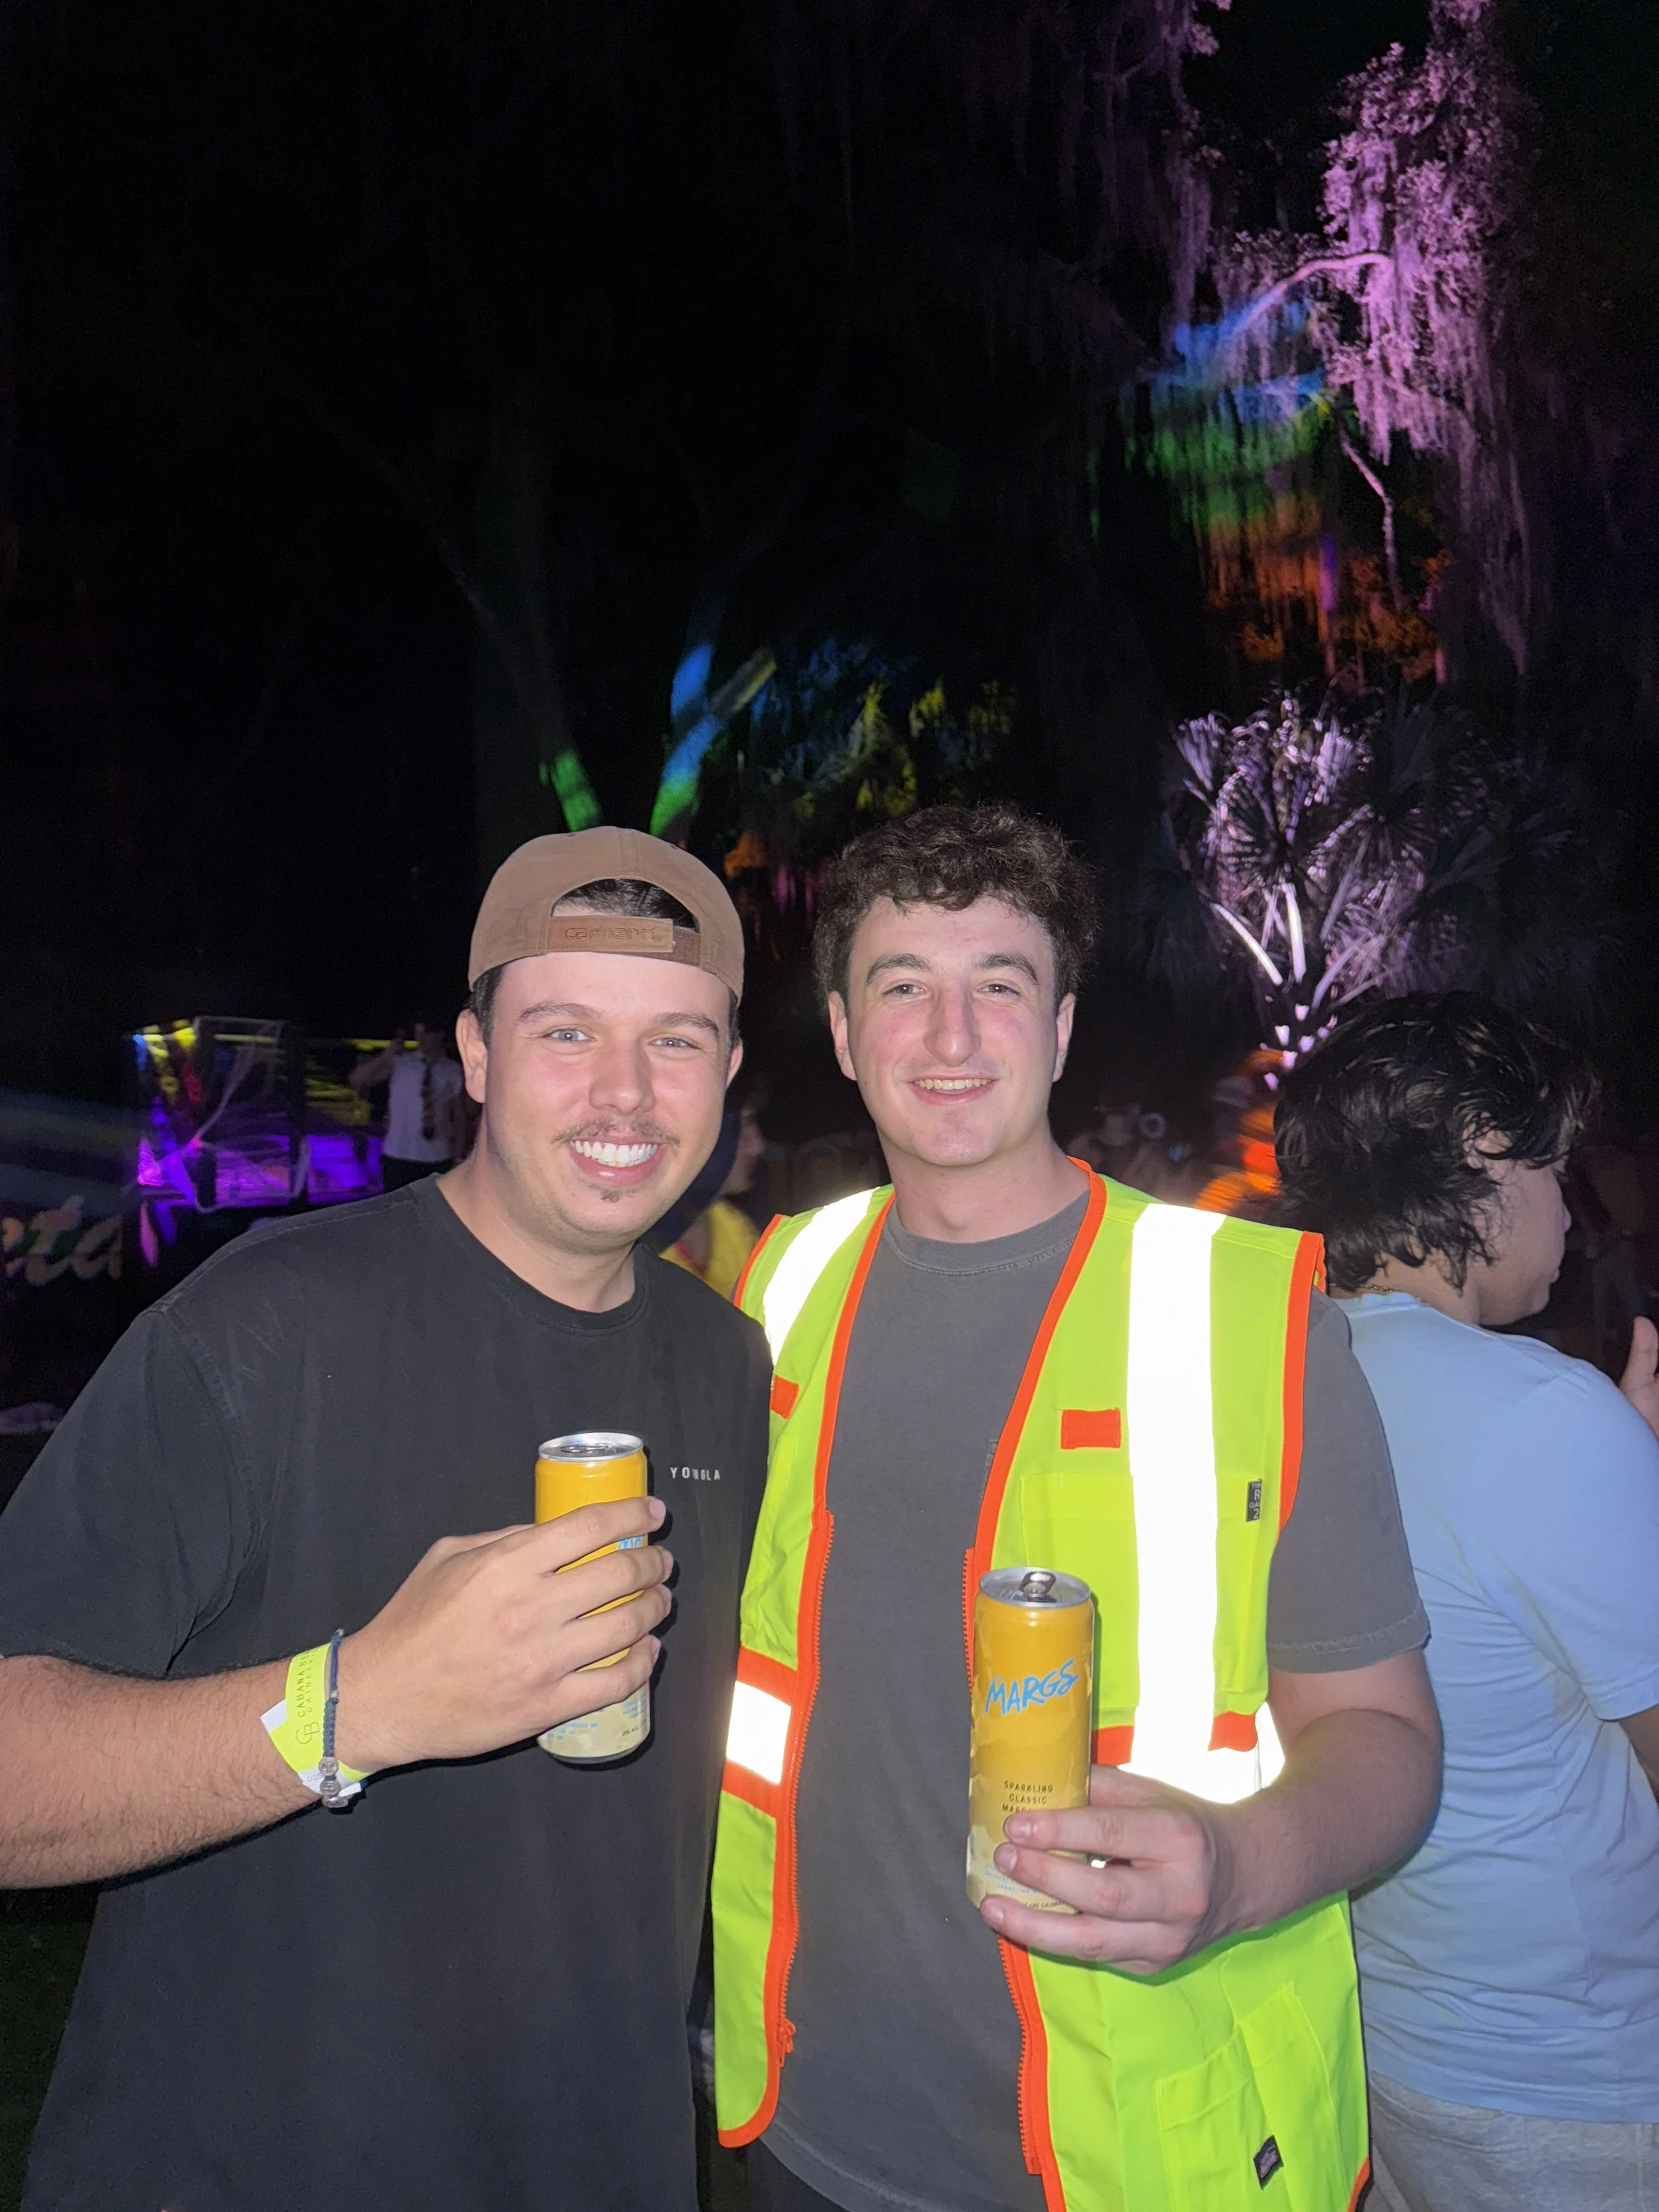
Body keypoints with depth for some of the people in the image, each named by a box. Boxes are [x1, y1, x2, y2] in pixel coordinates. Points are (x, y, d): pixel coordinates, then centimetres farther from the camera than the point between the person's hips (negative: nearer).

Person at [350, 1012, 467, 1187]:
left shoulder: (452, 1071, 3)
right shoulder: (399, 1063, 0)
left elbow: (459, 1115, 7)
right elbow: (356, 1081, -1)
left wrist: (458, 1157, 4)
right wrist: (386, 1057, -12)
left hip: (438, 1161, 1)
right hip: (399, 1159, -1)